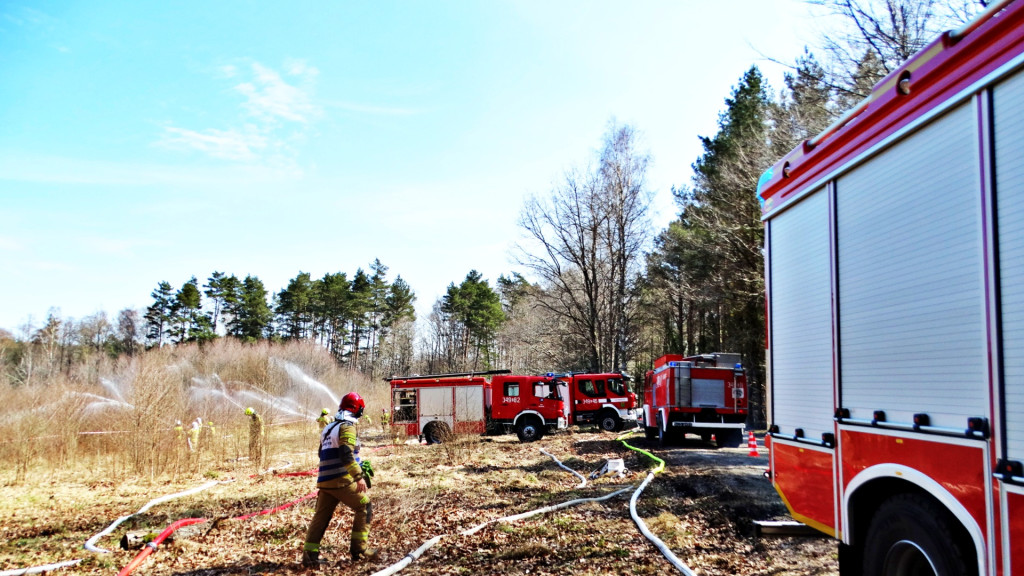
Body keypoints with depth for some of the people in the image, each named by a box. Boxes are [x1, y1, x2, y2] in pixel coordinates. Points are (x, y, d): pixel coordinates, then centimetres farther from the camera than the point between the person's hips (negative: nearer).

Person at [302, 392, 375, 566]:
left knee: (321, 516, 10)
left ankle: (309, 554, 4)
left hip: (324, 481, 8)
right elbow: (346, 454, -21)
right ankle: (359, 548, 5)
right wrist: (359, 476, -24)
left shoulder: (328, 428, 17)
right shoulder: (347, 427, -9)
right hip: (341, 480, -8)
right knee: (364, 507, 5)